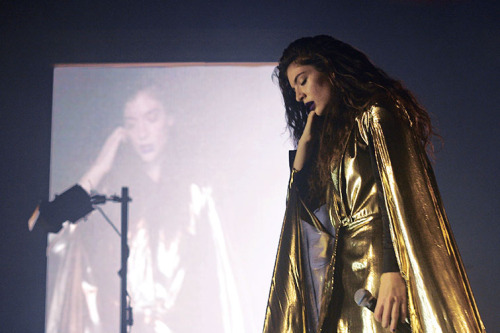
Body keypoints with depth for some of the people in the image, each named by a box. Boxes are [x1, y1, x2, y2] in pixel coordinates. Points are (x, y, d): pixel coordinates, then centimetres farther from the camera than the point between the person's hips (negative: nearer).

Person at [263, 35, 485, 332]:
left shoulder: (375, 115, -2)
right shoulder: (334, 135, 23)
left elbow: (396, 190, -15)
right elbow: (303, 204, 20)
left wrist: (393, 269, -26)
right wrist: (304, 142, 16)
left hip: (378, 261, -7)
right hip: (348, 272, 7)